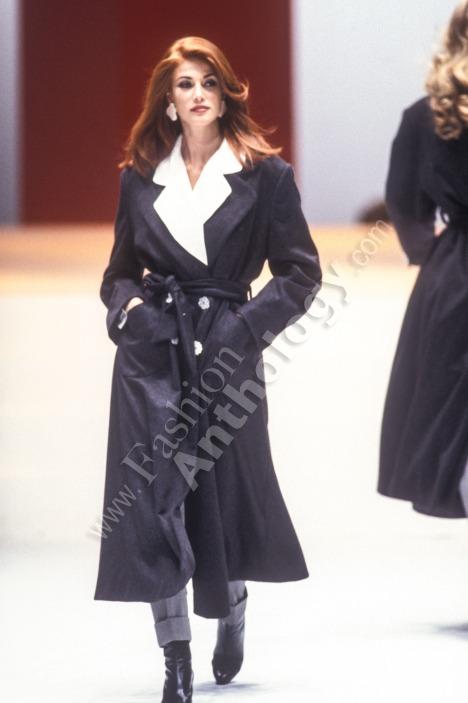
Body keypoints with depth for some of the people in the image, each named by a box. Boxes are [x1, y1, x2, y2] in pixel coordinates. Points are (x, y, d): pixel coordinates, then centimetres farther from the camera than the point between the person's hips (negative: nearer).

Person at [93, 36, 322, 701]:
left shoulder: (265, 174, 0)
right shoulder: (140, 177, 9)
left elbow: (301, 272, 0)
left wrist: (247, 324, -11)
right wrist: (127, 307, -3)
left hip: (227, 352, -2)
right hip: (152, 352, 2)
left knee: (228, 490, 7)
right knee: (150, 496, -8)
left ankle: (231, 610, 38)